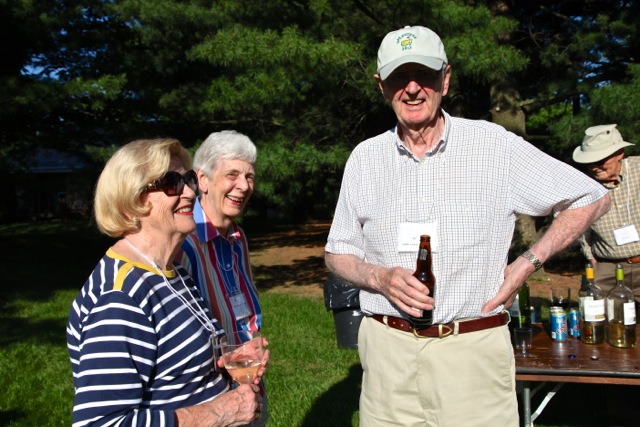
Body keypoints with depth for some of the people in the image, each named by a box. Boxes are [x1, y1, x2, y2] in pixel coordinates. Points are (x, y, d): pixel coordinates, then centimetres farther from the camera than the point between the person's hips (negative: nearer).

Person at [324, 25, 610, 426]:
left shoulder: (494, 145, -4)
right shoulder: (365, 157, 4)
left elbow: (592, 199, 5)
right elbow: (337, 253, 11)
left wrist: (527, 264, -5)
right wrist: (379, 277, -10)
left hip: (473, 349, -2)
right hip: (387, 348, 2)